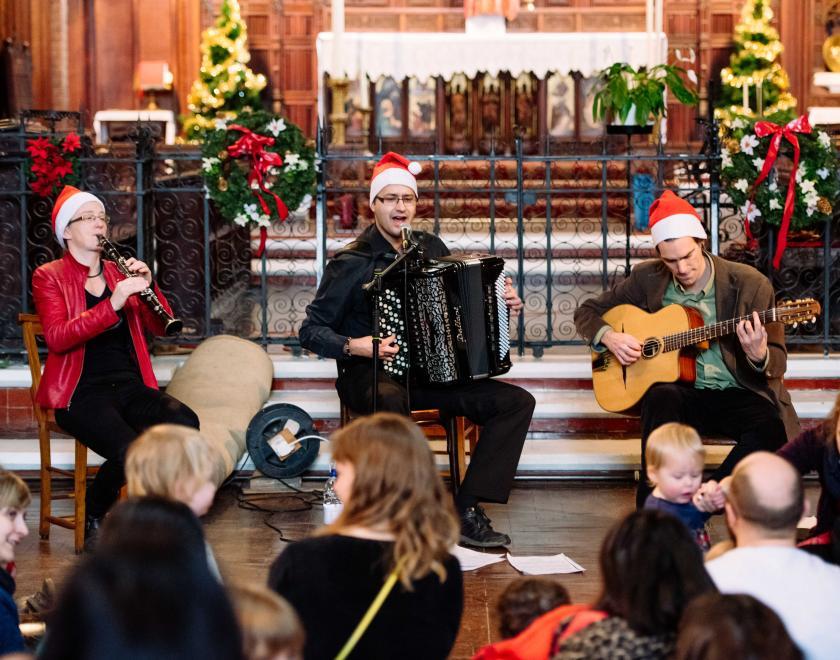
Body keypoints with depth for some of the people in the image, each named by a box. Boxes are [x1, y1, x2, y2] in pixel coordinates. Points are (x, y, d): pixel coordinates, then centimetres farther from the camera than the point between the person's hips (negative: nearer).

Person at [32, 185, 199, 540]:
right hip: (81, 391, -5)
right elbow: (56, 339, -15)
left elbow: (159, 327, 9)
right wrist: (113, 304, -25)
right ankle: (91, 520, -3)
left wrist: (148, 287, -10)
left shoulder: (120, 271, 17)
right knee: (130, 451, -32)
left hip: (130, 384, 5)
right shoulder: (49, 277, 3)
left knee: (185, 424, -27)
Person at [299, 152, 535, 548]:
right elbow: (311, 330, -4)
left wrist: (502, 305, 5)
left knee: (517, 401, -12)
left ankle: (467, 511, -16)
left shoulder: (431, 248, 11)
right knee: (391, 402, -42)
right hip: (373, 375, -6)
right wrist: (355, 346, -21)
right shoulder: (352, 263, -5)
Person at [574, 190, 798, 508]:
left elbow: (778, 362, -3)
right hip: (680, 390, 1)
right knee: (661, 400, -35)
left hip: (735, 394, -1)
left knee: (771, 429, -33)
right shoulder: (648, 279, 2)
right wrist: (609, 337, -8)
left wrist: (759, 356, -27)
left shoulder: (750, 284, -5)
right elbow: (587, 312, 14)